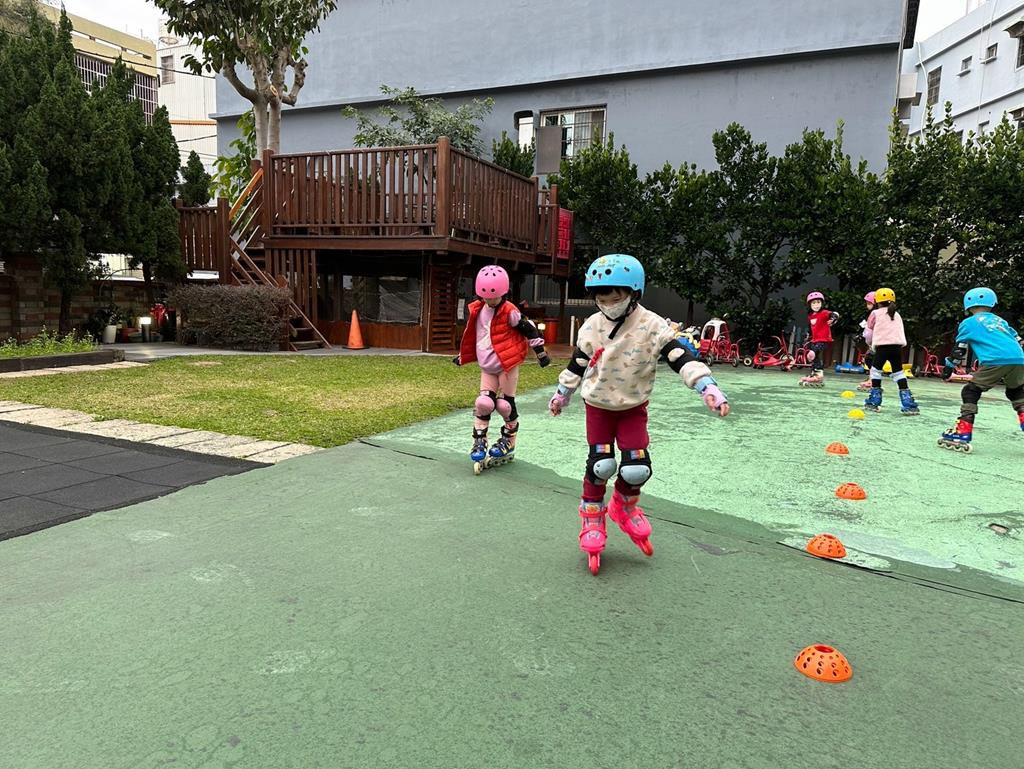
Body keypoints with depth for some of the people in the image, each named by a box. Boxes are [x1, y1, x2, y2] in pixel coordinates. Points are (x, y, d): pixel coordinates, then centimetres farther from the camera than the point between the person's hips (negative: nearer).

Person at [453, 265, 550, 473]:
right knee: (483, 402, -7)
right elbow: (471, 335, 19)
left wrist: (540, 352, -3)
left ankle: (509, 440, 20)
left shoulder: (510, 312, -13)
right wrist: (462, 356, 27)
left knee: (505, 404, 0)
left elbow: (529, 330, -7)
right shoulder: (477, 311, 5)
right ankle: (479, 441, 4)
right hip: (487, 368, 4)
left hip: (508, 365, -4)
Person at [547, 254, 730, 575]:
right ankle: (592, 516, 17)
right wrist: (562, 394, 17)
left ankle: (624, 505, 24)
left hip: (633, 407, -1)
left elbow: (682, 358, -23)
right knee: (600, 464, -7)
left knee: (637, 468, -9)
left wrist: (709, 388, -35)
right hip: (598, 405, 1)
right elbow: (577, 364, 6)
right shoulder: (592, 327, -8)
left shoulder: (652, 326, -17)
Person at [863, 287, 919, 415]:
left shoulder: (875, 313, 7)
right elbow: (901, 332, 21)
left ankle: (874, 401, 11)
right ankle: (909, 404, -2)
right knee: (899, 372, 6)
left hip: (882, 346, -4)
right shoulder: (897, 315, 22)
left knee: (876, 370, 12)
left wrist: (871, 343, 28)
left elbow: (868, 333, 7)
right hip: (898, 346, 4)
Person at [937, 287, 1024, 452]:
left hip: (996, 362, -5)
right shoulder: (1000, 320, 30)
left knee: (970, 392, 3)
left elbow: (959, 350, 14)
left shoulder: (968, 323, 16)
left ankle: (962, 434, -6)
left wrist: (948, 367, 25)